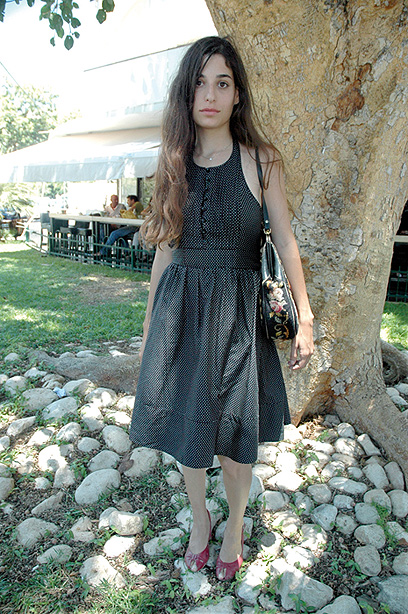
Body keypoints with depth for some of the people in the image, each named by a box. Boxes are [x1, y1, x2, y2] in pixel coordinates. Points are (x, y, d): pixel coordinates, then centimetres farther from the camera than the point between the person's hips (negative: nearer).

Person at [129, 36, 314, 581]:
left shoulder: (261, 161, -1)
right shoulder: (175, 163, 6)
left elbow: (286, 243, 0)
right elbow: (166, 249, 9)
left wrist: (305, 320, -3)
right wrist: (150, 323, 11)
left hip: (236, 311, -2)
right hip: (180, 309, 3)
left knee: (234, 433, 7)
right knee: (185, 423, 12)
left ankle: (235, 525, 36)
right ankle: (199, 519, 40)